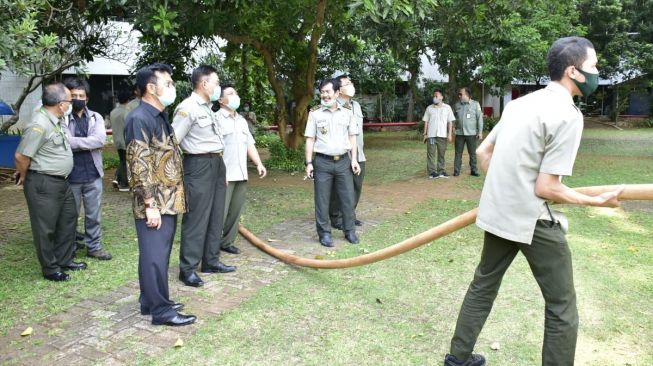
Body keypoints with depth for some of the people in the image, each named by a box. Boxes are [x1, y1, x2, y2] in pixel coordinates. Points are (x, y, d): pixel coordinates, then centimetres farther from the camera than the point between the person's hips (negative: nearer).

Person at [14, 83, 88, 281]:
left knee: (68, 219, 19)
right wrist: (23, 177, -5)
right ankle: (50, 269, 18)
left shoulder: (54, 119, 5)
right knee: (45, 228, 4)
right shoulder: (39, 125, -23)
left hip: (61, 181, 10)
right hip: (43, 184, -10)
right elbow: (21, 156, -21)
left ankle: (64, 260, 33)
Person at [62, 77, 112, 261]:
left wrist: (75, 142, -13)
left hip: (93, 175, 2)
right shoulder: (61, 118, -4)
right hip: (70, 176, -2)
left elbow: (100, 140, -12)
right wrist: (89, 143, -13)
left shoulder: (95, 117, 5)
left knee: (94, 215, 11)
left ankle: (94, 247, 24)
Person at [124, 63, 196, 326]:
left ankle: (151, 302, 28)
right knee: (155, 255, -1)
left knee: (159, 253, 16)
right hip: (154, 204, -10)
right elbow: (138, 165, -19)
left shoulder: (160, 117, 15)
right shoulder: (139, 119, -15)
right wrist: (150, 204, -21)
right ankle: (161, 310, 8)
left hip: (168, 201, 10)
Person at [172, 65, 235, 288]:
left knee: (215, 216, 14)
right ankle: (187, 269, 7)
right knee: (196, 218, -4)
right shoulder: (188, 107, -14)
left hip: (216, 163, 9)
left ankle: (211, 261, 26)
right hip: (199, 165, -9)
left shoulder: (207, 107, 15)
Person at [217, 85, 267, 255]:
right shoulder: (216, 119, -7)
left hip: (241, 175, 8)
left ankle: (227, 242, 21)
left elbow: (250, 144, 20)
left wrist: (259, 163, 8)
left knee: (235, 212, 11)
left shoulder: (242, 120, 19)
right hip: (224, 175, -7)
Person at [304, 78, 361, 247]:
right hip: (323, 162, -2)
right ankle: (324, 233, 15)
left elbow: (352, 137, 10)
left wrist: (354, 159, 2)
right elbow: (310, 139, 1)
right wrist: (309, 163, -5)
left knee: (348, 198, 6)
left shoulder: (347, 113, 6)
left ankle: (350, 231, 19)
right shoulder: (315, 113, 1)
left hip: (343, 161, 2)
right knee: (322, 200, 3)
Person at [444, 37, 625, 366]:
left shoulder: (520, 103, 9)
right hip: (532, 220, -8)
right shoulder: (568, 114, -15)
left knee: (483, 286, 20)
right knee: (561, 308, 7)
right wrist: (597, 201, -5)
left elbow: (482, 152, 15)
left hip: (498, 213, 8)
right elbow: (545, 188, -18)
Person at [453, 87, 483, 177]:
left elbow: (479, 118, 1)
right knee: (458, 153, 1)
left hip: (471, 133, -2)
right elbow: (454, 118, 15)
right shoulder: (457, 105, 9)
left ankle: (474, 170, 13)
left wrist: (480, 131, -5)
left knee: (472, 153, 5)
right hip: (459, 133, 2)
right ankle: (456, 171, 5)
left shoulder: (475, 104, 2)